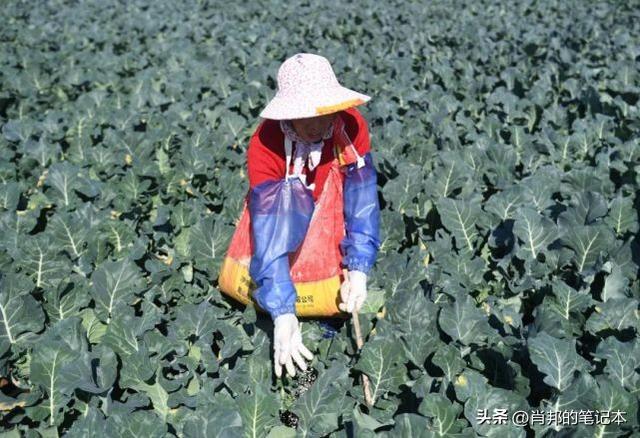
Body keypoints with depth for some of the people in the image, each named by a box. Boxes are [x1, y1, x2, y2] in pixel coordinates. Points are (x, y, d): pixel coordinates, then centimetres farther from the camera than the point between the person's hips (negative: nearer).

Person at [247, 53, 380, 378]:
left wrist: (358, 268, -35)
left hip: (331, 208, 2)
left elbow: (362, 196, -24)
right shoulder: (265, 144, -30)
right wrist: (282, 312, -43)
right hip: (284, 214, -1)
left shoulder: (350, 124, -24)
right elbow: (267, 228, -36)